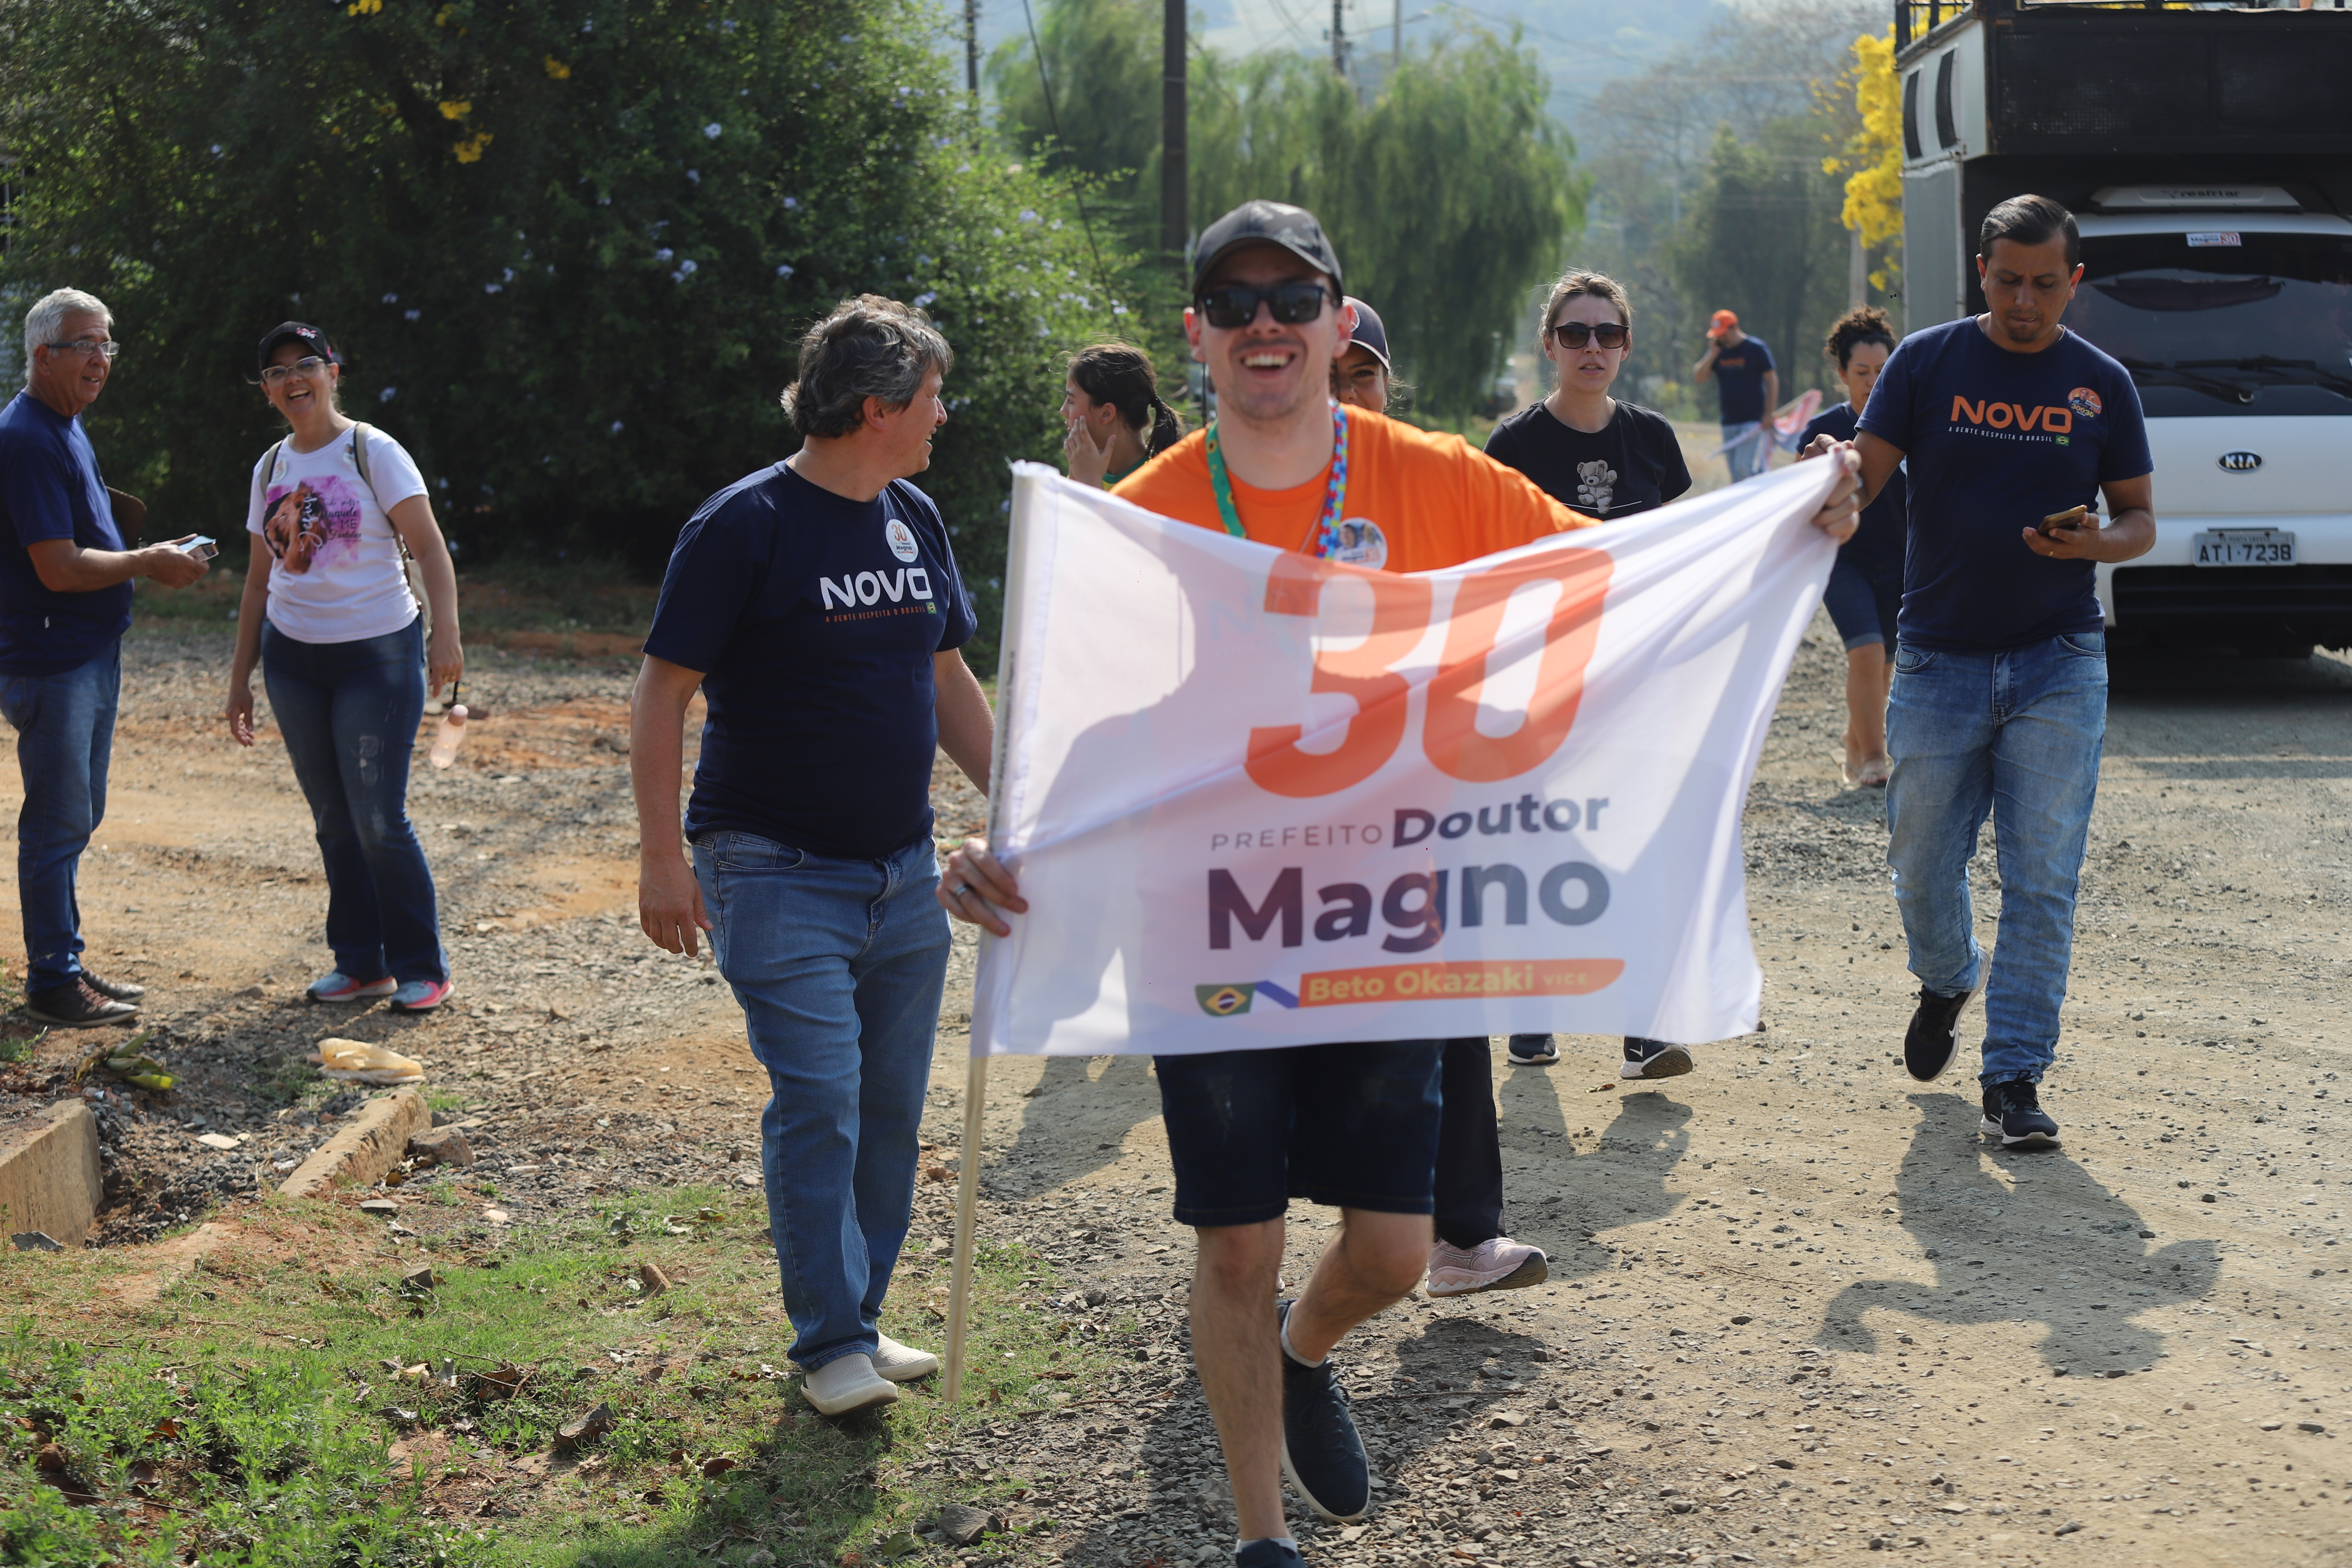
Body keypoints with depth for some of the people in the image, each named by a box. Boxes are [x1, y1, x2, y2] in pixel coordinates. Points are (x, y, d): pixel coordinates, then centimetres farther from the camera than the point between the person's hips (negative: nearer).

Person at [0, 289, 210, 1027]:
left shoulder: (66, 429, 14)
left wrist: (153, 560, 9)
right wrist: (147, 563, -12)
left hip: (91, 654, 10)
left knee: (77, 818, 16)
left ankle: (66, 964, 25)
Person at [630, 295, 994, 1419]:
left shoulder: (914, 520, 9)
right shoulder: (745, 525, -12)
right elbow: (662, 691, -11)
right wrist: (661, 857, -16)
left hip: (902, 874, 7)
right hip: (778, 873, -7)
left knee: (892, 1106, 9)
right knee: (818, 1102, -10)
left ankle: (858, 1319, 21)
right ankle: (830, 1346, 0)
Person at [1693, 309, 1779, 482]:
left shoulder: (1756, 349, -5)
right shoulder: (1718, 352, 10)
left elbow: (1772, 381, -6)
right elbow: (1698, 379, 4)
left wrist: (1769, 416, -11)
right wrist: (1712, 355, -9)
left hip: (1754, 421, -6)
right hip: (1729, 422, 6)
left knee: (1745, 467, -18)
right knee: (1735, 473, 5)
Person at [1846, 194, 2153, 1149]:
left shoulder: (2102, 385, 5)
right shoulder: (1926, 362, 2)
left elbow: (2140, 519, 9)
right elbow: (1864, 477, -1)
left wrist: (2093, 543, -13)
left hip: (2058, 666, 0)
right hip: (1938, 661, 0)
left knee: (2041, 881, -4)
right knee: (1922, 865, 7)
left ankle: (2014, 1078, 2)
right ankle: (1947, 982, 39)